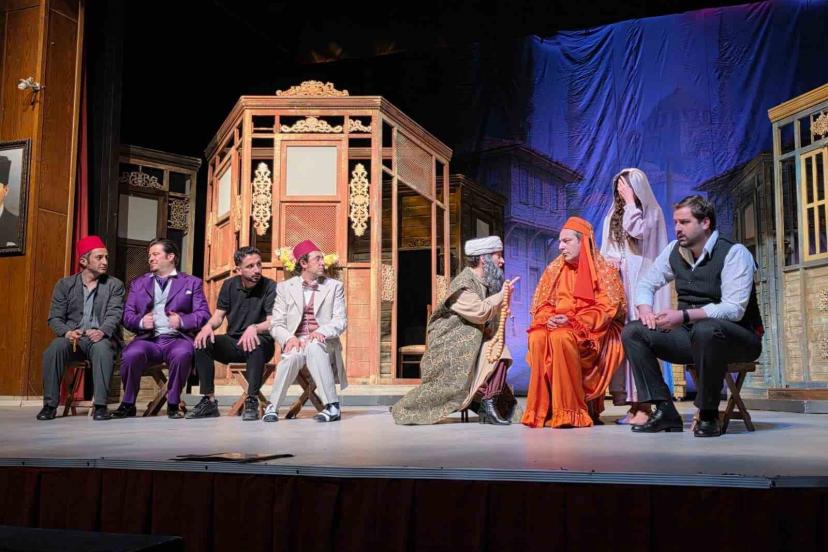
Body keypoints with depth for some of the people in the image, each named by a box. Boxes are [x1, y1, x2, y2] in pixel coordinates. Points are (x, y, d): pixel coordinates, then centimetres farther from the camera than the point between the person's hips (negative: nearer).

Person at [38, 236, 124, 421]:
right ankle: (50, 404, -19)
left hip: (99, 338, -1)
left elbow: (115, 315, -5)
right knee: (54, 349, -30)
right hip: (72, 338, 2)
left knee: (102, 348, -36)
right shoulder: (64, 285, 11)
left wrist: (102, 331, -28)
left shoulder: (115, 285, 7)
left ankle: (100, 405, -32)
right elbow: (55, 318, 5)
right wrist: (67, 332, -18)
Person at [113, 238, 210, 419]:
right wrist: (140, 321, -7)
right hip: (147, 339, 2)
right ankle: (128, 404, -8)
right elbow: (127, 315, 16)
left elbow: (203, 314, 5)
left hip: (177, 338, -2)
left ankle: (173, 404, -16)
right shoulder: (138, 283, 24)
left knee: (182, 354, -37)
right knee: (130, 354, -31)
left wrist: (182, 320, -13)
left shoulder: (192, 282, 16)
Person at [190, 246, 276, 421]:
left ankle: (252, 402, -31)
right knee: (202, 343, -20)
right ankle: (209, 401, -16)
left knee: (256, 345, -37)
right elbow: (218, 315, 6)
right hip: (233, 342, 4)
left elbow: (272, 322, -18)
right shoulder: (229, 285, 6)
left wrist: (254, 328, -39)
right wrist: (209, 326, -18)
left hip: (259, 343, -4)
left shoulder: (270, 287, -8)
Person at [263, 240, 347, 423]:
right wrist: (289, 338, -17)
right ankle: (272, 407, -18)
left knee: (313, 347, -36)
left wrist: (321, 332, -19)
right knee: (292, 356, -35)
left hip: (323, 342, 0)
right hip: (296, 342, 0)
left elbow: (341, 321, 2)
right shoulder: (285, 288, 11)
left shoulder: (335, 286, 11)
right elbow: (276, 324, 5)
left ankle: (332, 406, -33)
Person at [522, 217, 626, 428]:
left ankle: (569, 411, -28)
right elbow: (541, 305, 12)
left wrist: (573, 320, -20)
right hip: (558, 326, 4)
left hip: (592, 334, -4)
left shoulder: (604, 271, 2)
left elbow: (606, 309, -8)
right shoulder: (554, 270, 14)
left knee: (561, 337, -36)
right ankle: (544, 410, -25)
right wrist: (549, 318, -12)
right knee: (537, 338, -30)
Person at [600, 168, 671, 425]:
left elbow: (637, 232, -13)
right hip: (616, 283, 6)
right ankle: (634, 404, 0)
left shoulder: (651, 211, 6)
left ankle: (644, 405, -14)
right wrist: (607, 259, -1)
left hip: (640, 281, -5)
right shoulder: (613, 216, 22)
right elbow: (604, 250, 21)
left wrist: (630, 201, -3)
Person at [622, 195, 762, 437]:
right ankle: (664, 410, -14)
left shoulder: (734, 253, -13)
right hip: (690, 333, 7)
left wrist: (684, 316, -32)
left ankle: (708, 415, -23)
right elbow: (646, 283, 14)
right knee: (632, 332, -10)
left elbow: (734, 309, -23)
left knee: (705, 330, -41)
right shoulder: (673, 251, 6)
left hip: (739, 339, -6)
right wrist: (645, 309, -9)